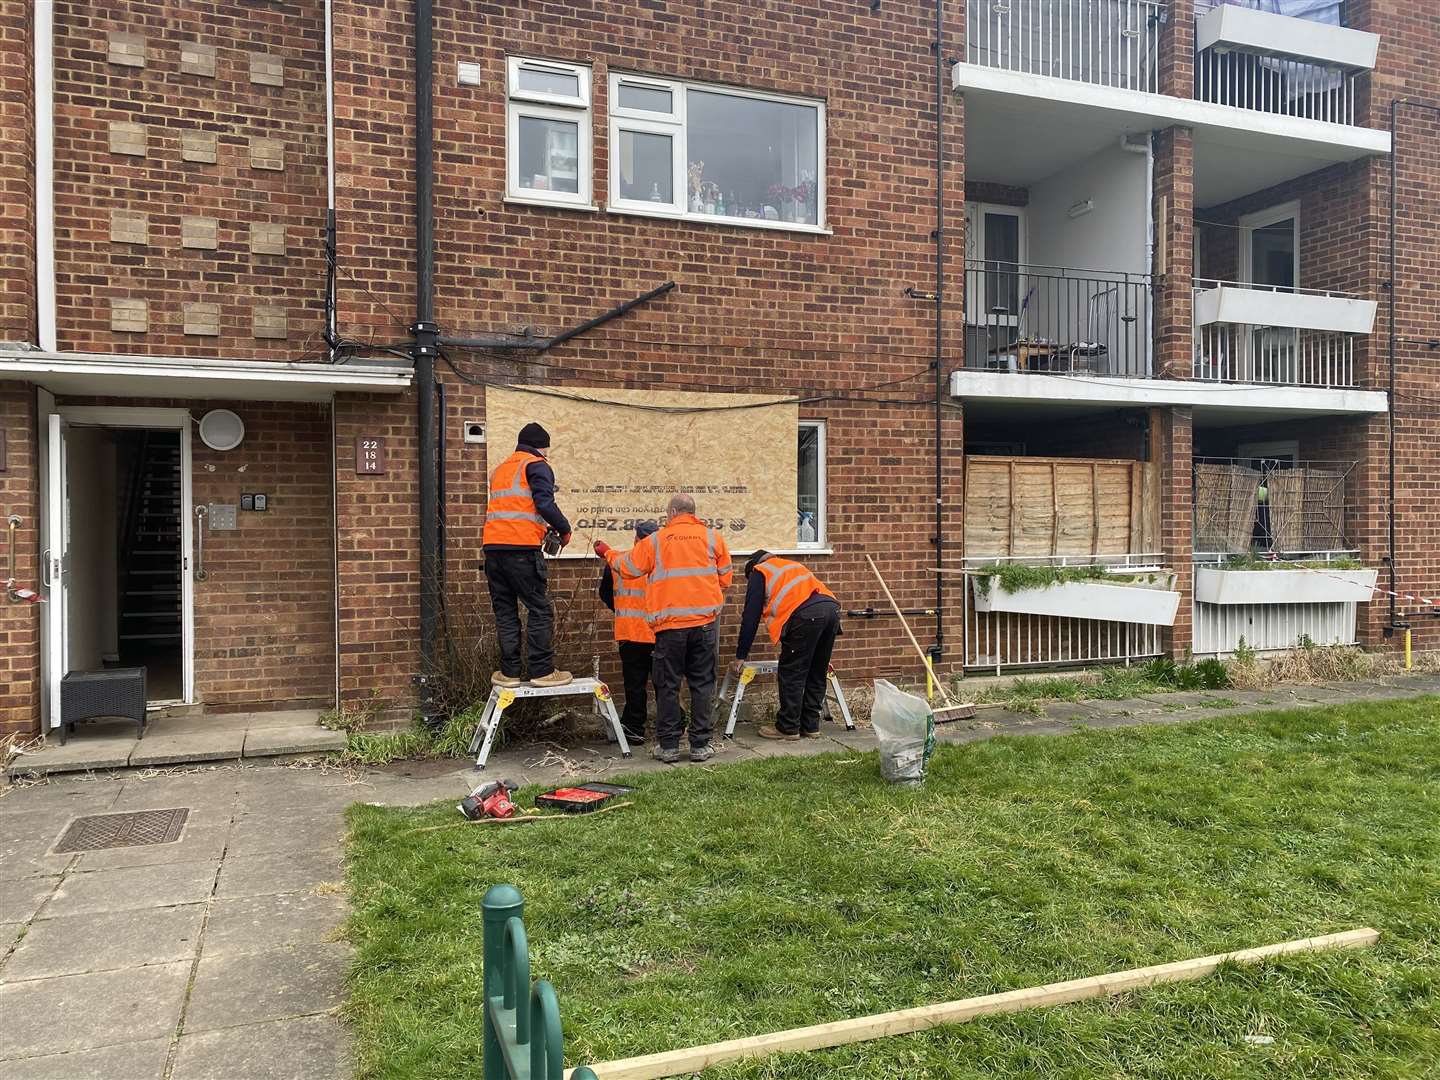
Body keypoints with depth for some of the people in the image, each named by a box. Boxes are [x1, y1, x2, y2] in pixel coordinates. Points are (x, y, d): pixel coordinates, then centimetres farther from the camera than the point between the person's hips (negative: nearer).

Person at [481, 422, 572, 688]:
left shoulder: (500, 469, 26)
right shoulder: (537, 466, 3)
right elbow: (545, 504, -11)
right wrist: (564, 529, 2)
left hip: (492, 545, 7)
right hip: (521, 547, -7)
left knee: (505, 611, 10)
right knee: (539, 609, 0)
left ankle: (509, 672, 9)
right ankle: (542, 672, -2)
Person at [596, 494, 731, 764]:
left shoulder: (655, 540, 2)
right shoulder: (713, 538, 5)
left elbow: (628, 568, 13)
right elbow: (725, 579, 10)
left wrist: (607, 553, 31)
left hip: (669, 624, -1)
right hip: (704, 622, 1)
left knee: (667, 685, 8)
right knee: (702, 683, 8)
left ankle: (668, 746, 11)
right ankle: (700, 745, 10)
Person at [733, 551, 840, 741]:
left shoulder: (758, 572, 19)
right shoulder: (791, 565, 38)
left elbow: (750, 617, 12)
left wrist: (740, 656, 19)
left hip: (805, 615, -7)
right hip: (832, 608, 7)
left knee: (791, 674, 3)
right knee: (817, 674, 15)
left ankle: (788, 728, 9)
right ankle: (810, 726, 21)